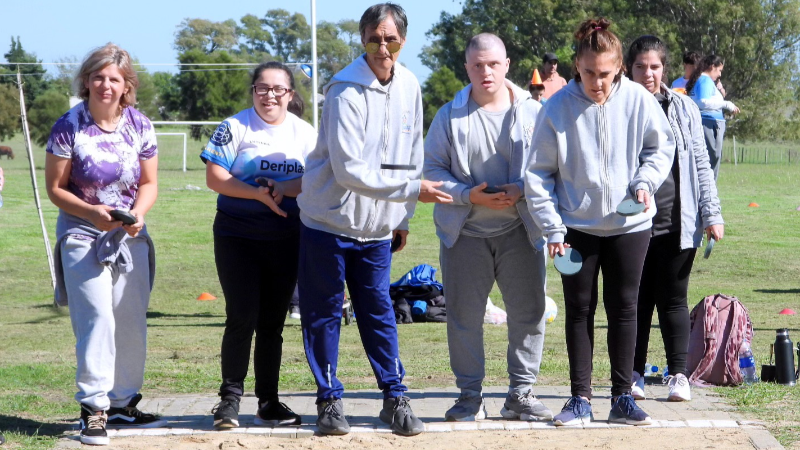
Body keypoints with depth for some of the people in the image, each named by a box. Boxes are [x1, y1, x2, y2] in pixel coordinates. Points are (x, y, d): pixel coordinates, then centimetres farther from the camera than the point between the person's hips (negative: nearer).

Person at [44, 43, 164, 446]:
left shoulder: (140, 126, 0)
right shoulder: (69, 127, -9)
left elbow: (149, 183, 7)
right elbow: (55, 188, -6)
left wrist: (138, 213, -14)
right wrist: (91, 212, -22)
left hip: (131, 236, 4)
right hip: (82, 236, -4)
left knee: (132, 322, 9)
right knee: (97, 320, -14)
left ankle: (123, 403, 22)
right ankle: (93, 409, -10)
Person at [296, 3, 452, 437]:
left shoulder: (409, 87, 1)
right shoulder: (346, 92, -19)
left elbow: (411, 155, 12)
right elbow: (350, 170, -23)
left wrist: (402, 218, 13)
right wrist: (413, 189, -21)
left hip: (377, 227, 5)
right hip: (328, 222, -4)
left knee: (379, 311, 8)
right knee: (323, 314, 2)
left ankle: (395, 397, 13)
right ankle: (329, 401, 11)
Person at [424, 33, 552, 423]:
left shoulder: (532, 112, 3)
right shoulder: (450, 116, 4)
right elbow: (433, 169, 4)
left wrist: (520, 191, -13)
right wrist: (468, 195, -12)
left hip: (520, 231, 0)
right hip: (465, 232, 0)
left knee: (528, 313, 2)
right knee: (464, 316, 3)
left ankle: (520, 394, 14)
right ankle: (470, 397, 14)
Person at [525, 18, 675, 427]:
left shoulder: (638, 99, -9)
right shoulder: (558, 108, -11)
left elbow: (662, 146, 6)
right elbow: (539, 174, -6)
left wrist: (645, 181, -12)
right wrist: (552, 228, -10)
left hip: (630, 225, 1)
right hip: (577, 226, -1)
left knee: (623, 308, 7)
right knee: (579, 309, 6)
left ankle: (622, 397, 15)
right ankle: (580, 398, 13)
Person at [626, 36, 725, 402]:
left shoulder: (684, 109, 6)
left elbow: (701, 164, 8)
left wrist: (712, 213, 1)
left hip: (677, 225, 0)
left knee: (673, 300, 5)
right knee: (636, 301, 6)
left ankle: (678, 375, 10)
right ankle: (634, 374, 15)